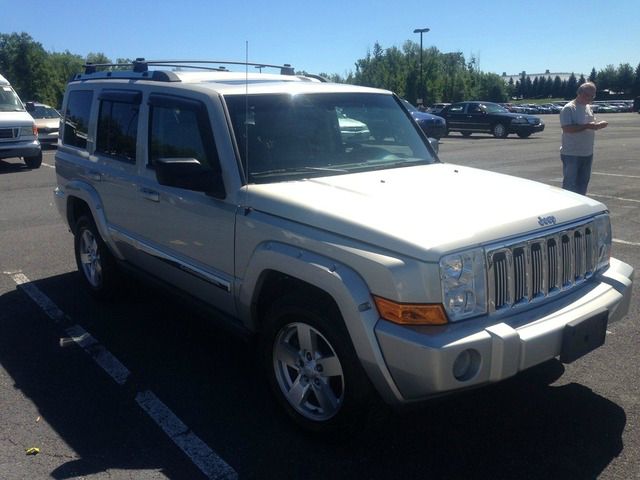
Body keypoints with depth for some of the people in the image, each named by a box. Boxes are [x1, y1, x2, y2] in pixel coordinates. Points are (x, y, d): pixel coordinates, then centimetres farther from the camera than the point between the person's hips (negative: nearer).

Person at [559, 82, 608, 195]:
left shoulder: (588, 107, 13)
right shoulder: (568, 109, -13)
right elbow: (566, 128, -24)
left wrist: (598, 125, 0)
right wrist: (587, 126, -25)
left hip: (587, 153, 8)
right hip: (571, 154, -8)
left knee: (583, 183, 14)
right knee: (570, 185, -4)